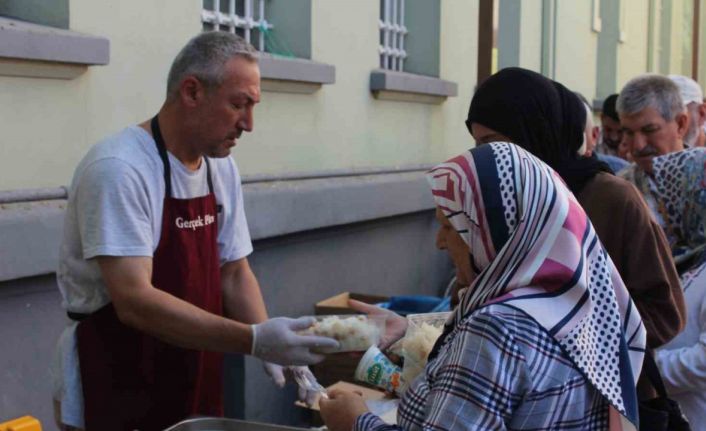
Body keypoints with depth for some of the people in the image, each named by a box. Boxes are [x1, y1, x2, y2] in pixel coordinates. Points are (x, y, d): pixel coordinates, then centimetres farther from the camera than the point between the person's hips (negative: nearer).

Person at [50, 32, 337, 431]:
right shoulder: (118, 169, -21)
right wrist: (255, 339, -32)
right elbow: (134, 301, -28)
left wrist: (272, 348, -9)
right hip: (117, 395, -7)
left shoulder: (223, 168, 2)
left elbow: (234, 274, 7)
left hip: (199, 386, 7)